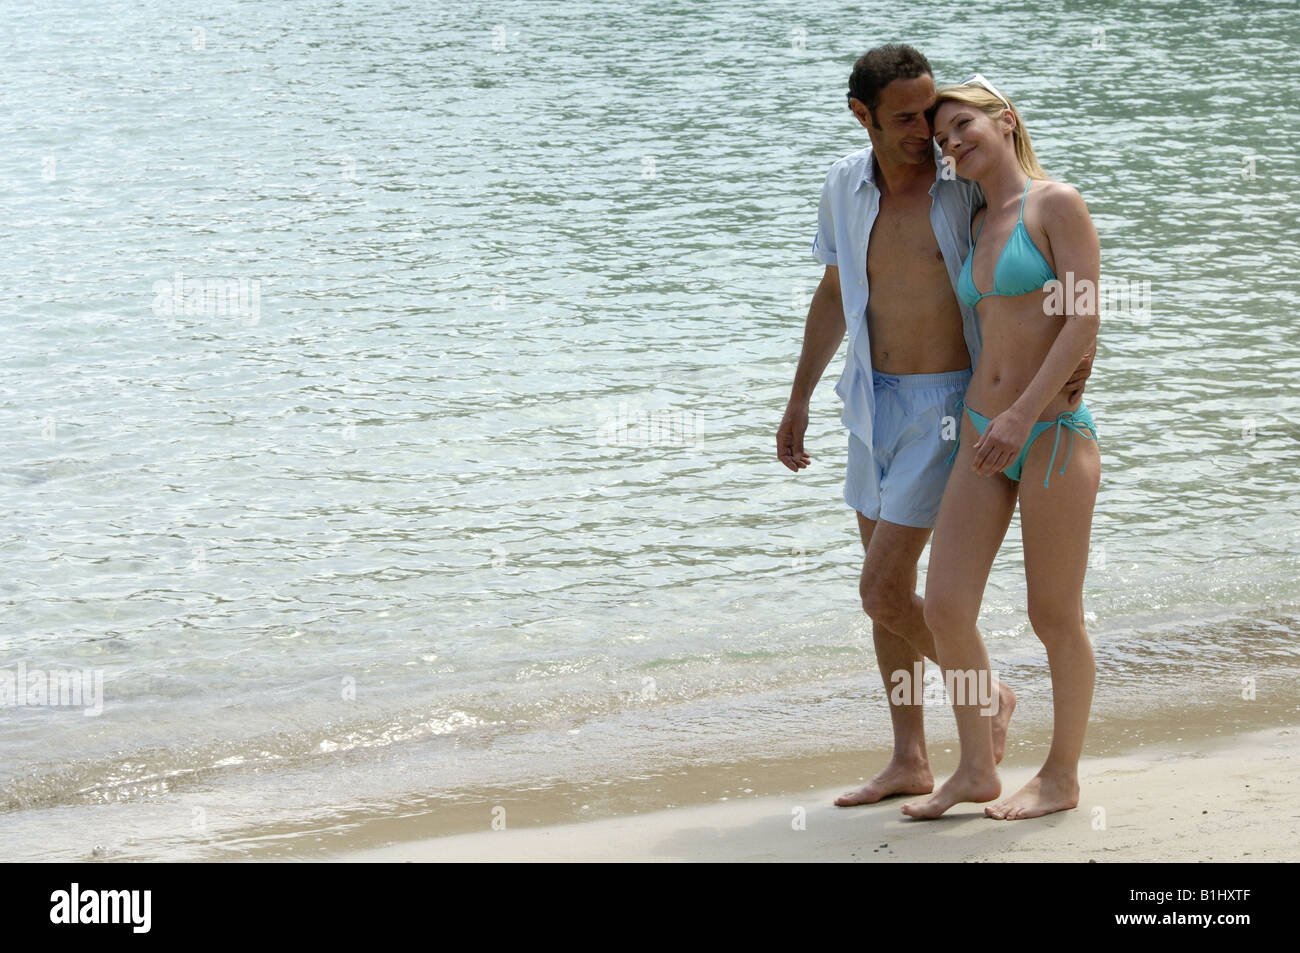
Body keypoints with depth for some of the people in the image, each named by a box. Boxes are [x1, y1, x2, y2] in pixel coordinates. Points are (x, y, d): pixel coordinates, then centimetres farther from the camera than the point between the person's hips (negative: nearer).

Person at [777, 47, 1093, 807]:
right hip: (876, 405, 6)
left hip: (948, 409, -6)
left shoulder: (967, 177, -14)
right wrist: (798, 401, 16)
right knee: (888, 588, 11)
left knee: (883, 593, -10)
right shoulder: (846, 186, 1)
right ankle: (911, 763, 22)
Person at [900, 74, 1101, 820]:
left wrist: (1023, 413, -22)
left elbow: (1085, 321, -15)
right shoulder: (978, 227, 14)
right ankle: (977, 770, 11)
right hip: (983, 436, 7)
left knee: (1055, 618, 3)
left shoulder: (1058, 204, -7)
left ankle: (1063, 777, 17)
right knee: (946, 607, -1)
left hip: (1053, 433, -7)